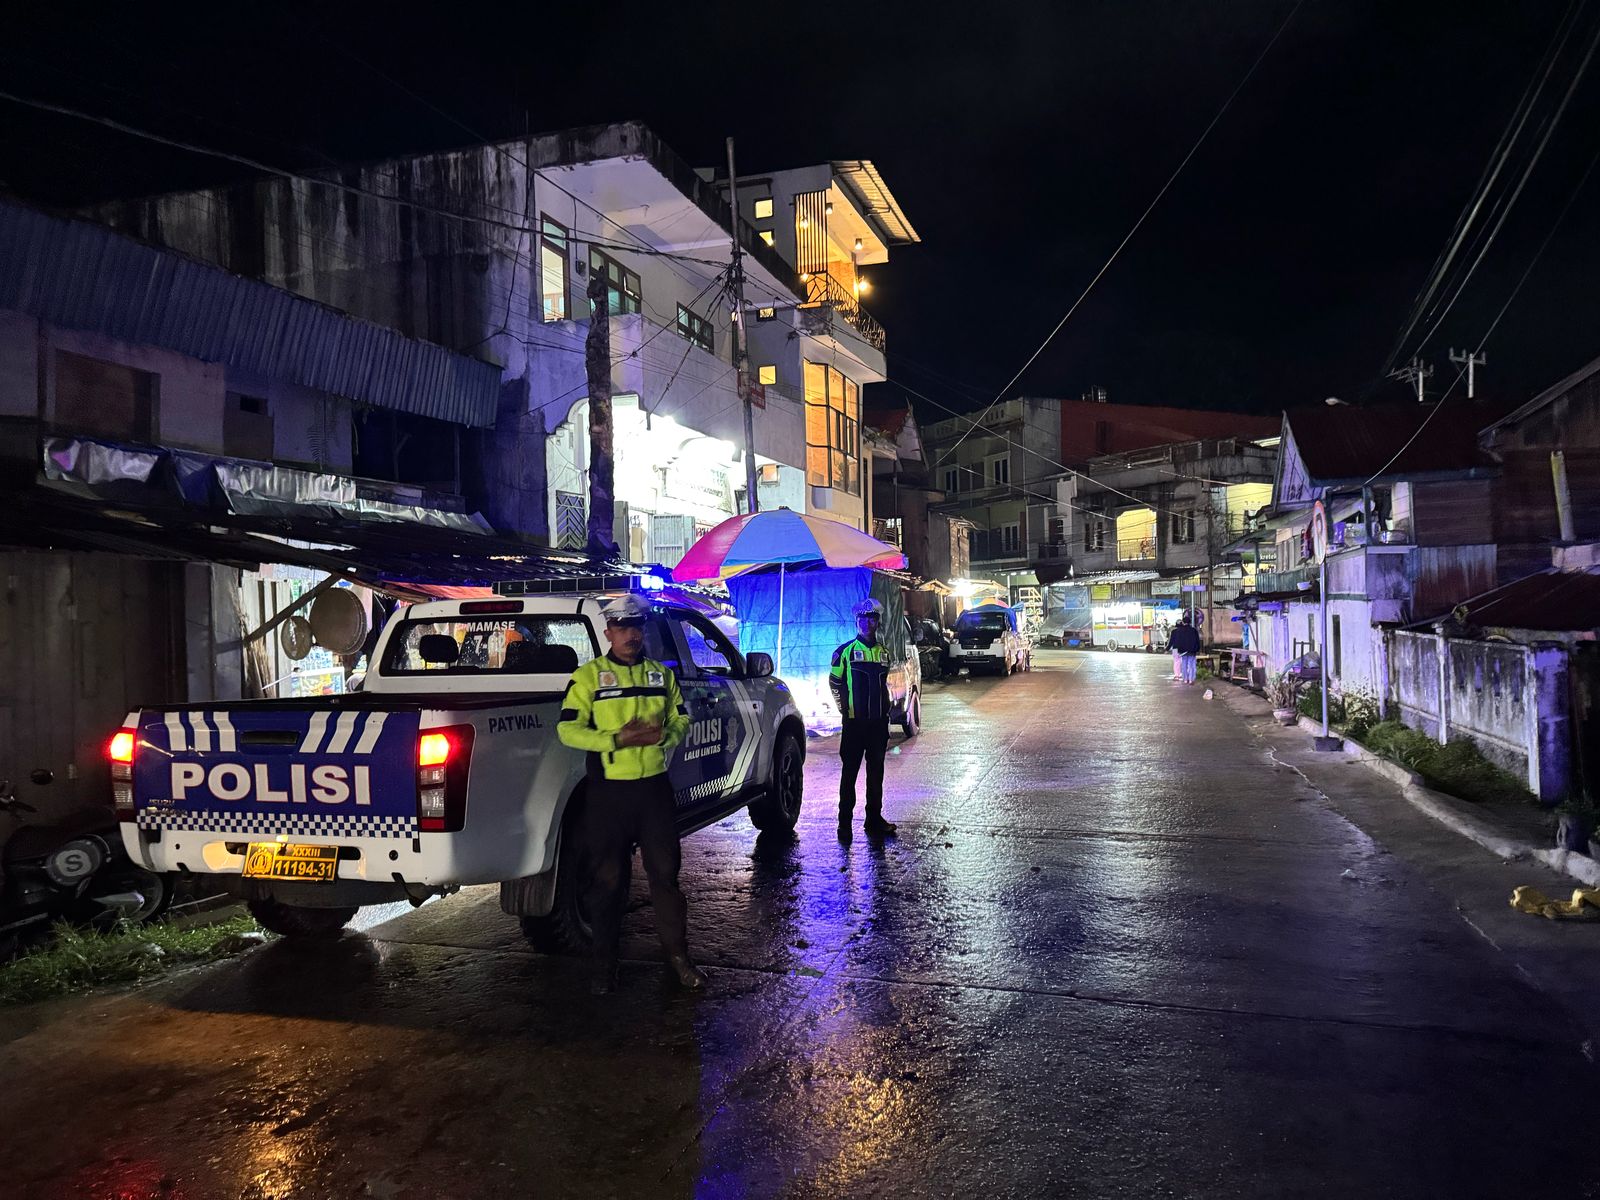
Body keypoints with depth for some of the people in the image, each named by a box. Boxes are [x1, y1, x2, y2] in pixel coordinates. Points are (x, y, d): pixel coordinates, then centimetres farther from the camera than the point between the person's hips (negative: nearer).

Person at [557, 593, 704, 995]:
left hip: (655, 788, 3)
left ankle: (677, 954, 19)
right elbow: (568, 729, -8)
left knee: (665, 872, 8)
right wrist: (616, 739, -20)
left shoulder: (661, 675, 10)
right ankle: (605, 963, 19)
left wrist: (664, 734, -10)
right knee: (608, 879, 6)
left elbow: (682, 719, 14)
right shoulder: (588, 676, -2)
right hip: (608, 792, -3)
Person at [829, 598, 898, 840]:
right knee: (850, 772, -2)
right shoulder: (846, 651, -3)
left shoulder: (883, 652, 12)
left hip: (879, 721, 5)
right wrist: (844, 708, -2)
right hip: (855, 721, -5)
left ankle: (874, 818, 19)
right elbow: (834, 682, 1)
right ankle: (845, 821, 2)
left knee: (876, 771, 10)